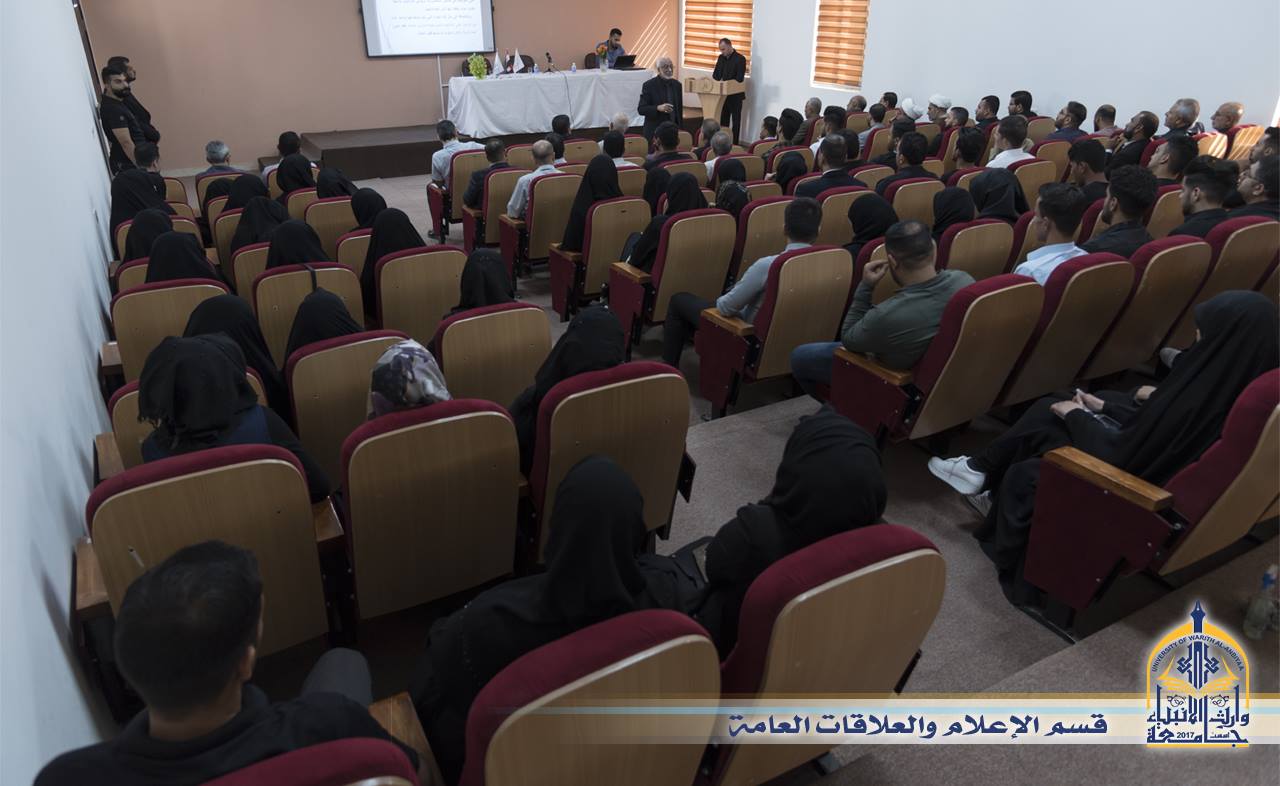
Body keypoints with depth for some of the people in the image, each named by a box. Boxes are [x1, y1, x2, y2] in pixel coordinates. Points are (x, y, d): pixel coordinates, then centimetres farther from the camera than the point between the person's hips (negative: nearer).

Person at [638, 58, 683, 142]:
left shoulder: (677, 85, 8)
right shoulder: (649, 85, -6)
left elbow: (679, 109, 14)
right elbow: (641, 109, -10)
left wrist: (679, 129, 13)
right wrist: (658, 108, -25)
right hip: (654, 132, -4)